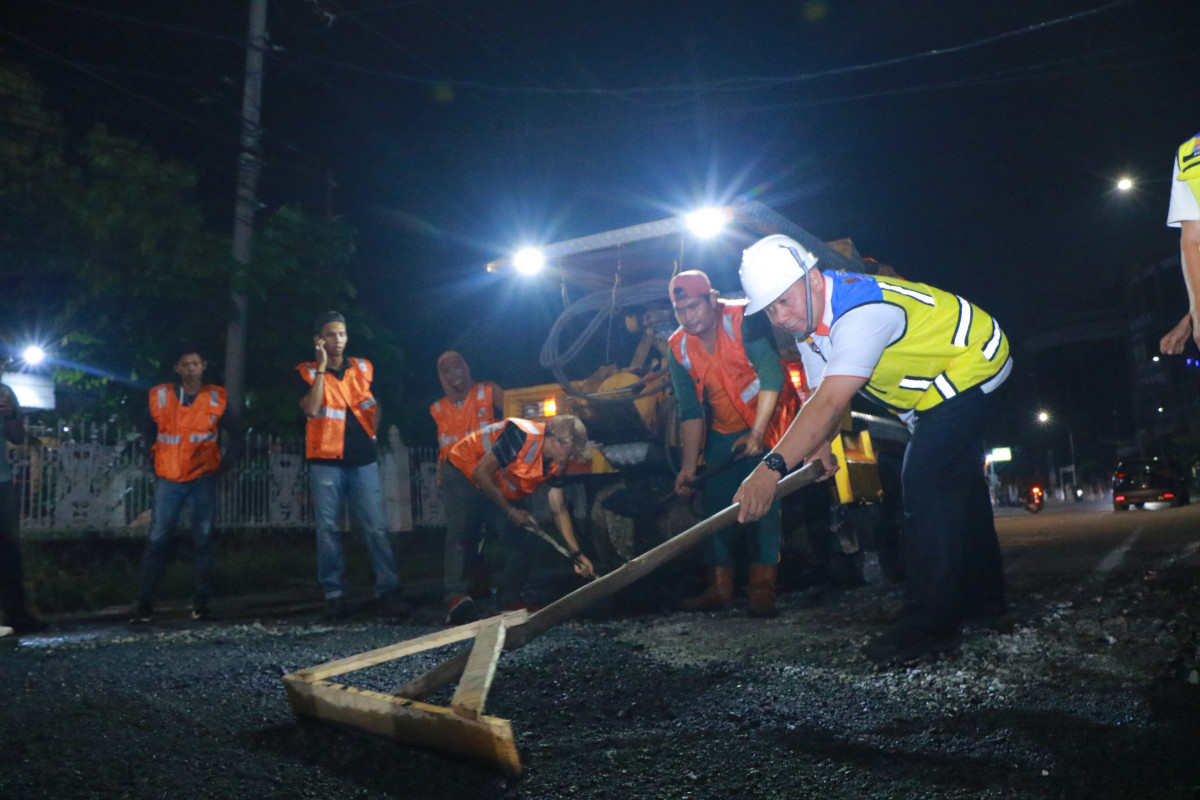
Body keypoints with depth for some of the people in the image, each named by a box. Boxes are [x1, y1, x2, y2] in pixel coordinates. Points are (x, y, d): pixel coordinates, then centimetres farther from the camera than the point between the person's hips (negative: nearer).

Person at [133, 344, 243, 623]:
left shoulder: (216, 399, 2)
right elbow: (148, 433, 16)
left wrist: (225, 463, 4)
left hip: (203, 478, 0)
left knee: (203, 539, 2)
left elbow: (237, 435, 11)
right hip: (168, 479, 0)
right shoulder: (159, 397, 3)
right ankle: (145, 602, 5)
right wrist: (157, 460, 9)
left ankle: (201, 602, 10)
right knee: (157, 539, -2)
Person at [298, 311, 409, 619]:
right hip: (325, 460, -2)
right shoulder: (307, 372, 0)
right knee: (328, 528, 2)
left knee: (376, 527, -2)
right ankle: (333, 594, 10)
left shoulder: (363, 368, 9)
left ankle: (387, 590, 2)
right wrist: (321, 367, -16)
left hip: (363, 459, 2)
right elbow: (311, 409, -18)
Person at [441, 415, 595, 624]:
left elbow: (559, 510, -1)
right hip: (464, 474, -7)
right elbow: (481, 473, -29)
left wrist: (576, 554, -6)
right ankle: (456, 597, -31)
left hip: (500, 492, 8)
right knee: (461, 535, -25)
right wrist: (510, 511, -21)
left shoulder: (557, 463, -8)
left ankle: (509, 598, 8)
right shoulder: (522, 436, -33)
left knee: (522, 542, -2)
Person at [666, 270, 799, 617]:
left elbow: (772, 375, -26)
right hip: (725, 432, 6)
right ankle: (719, 587, 13)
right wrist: (689, 465, -6)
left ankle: (762, 588, -8)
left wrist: (757, 433, -31)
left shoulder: (744, 320, -20)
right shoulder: (678, 348, -5)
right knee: (716, 506, 4)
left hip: (769, 421, -5)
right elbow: (690, 413, -1)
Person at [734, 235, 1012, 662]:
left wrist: (772, 467, -54)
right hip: (938, 388, 10)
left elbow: (831, 402, -47)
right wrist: (820, 444, -24)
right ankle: (982, 594, 37)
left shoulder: (862, 312, -37)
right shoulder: (810, 322, -6)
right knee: (955, 483, 20)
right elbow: (821, 396, -4)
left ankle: (931, 622, -13)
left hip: (970, 366, -10)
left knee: (924, 483, -19)